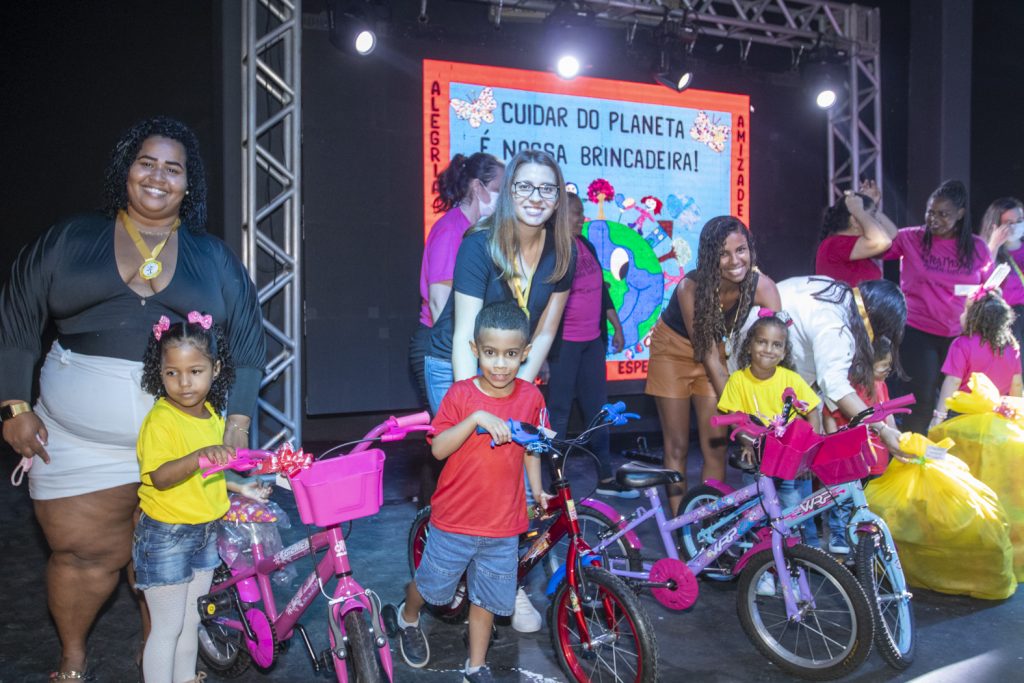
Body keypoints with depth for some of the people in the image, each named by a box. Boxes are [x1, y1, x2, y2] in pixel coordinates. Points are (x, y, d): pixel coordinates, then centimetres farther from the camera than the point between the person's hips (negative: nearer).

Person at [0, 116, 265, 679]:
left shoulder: (214, 259, 8)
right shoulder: (69, 241, 6)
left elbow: (248, 339, 7)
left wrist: (238, 420, -1)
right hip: (78, 441, 0)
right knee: (84, 553, 8)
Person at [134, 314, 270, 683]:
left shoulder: (213, 416, 5)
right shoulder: (161, 419, -19)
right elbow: (160, 477, -32)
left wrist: (242, 488, 17)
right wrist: (199, 457, -45)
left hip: (204, 531, 7)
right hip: (165, 536, -7)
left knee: (191, 622, 20)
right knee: (168, 626, 2)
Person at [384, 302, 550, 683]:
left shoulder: (531, 397, -5)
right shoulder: (461, 394, -13)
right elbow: (438, 449, -20)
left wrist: (537, 490, 4)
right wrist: (476, 418, -31)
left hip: (503, 523, 2)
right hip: (455, 519, -2)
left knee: (487, 598, 15)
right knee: (431, 583, 18)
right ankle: (407, 618, 51)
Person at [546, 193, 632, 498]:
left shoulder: (585, 245, 10)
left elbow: (602, 289, 19)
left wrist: (616, 327, 19)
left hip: (593, 342, 8)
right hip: (563, 344, -7)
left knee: (598, 409, 13)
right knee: (558, 413, 0)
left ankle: (605, 478, 25)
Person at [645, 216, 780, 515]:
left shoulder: (763, 287, -27)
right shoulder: (691, 288, -33)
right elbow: (709, 357, -28)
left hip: (716, 349, 3)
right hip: (674, 349, -3)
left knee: (716, 446, 0)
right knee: (677, 446, 2)